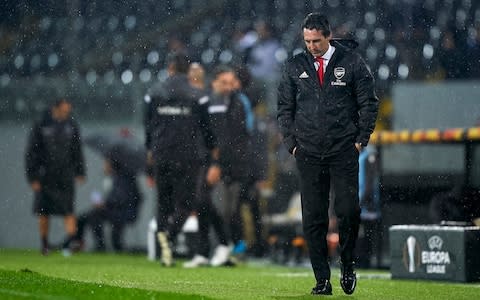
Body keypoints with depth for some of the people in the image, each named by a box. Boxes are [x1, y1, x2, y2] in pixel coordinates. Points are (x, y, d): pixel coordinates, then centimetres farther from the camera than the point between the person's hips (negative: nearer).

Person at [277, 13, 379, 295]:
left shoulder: (352, 63, 1)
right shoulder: (295, 66, 7)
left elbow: (369, 103, 5)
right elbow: (285, 108, 14)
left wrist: (360, 139, -1)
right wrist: (292, 143, 5)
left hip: (344, 152, -2)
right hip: (308, 153, 2)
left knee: (349, 210, -10)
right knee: (313, 217, -1)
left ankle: (348, 266, 12)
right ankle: (322, 280, 3)